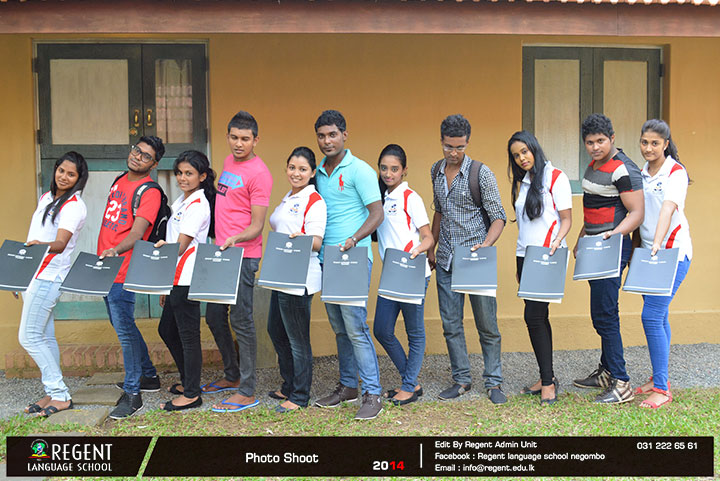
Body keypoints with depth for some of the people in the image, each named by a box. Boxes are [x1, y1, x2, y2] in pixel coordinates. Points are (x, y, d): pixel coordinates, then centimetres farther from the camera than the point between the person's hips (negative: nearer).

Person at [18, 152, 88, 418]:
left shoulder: (74, 206, -12)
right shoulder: (46, 198, 14)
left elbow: (60, 244, -25)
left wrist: (42, 245, -46)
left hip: (50, 276, -8)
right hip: (35, 274, 8)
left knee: (28, 336, -9)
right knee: (44, 337, 9)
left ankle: (60, 396, -3)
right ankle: (53, 394, 15)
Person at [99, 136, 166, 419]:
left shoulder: (149, 192, -13)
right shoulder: (120, 181, 14)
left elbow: (137, 232, -25)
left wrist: (115, 250, -42)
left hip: (122, 270, -9)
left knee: (124, 329, -8)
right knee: (121, 325, 17)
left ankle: (132, 394, 1)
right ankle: (149, 377, 31)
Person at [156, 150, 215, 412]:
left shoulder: (197, 205, -13)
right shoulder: (182, 201, 16)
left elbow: (180, 246, -19)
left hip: (187, 280, -10)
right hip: (176, 279, 10)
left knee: (188, 335, -2)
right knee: (167, 330, 19)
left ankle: (192, 394, 8)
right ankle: (188, 381, 32)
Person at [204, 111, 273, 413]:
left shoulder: (259, 173, -12)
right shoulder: (228, 162, 15)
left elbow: (257, 226, -15)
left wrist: (236, 239, -32)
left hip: (243, 255, -9)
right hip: (221, 252, 9)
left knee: (241, 321, -5)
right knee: (214, 316, 15)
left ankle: (247, 393, 5)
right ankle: (232, 376, 32)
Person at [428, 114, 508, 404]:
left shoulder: (481, 173, -8)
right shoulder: (436, 171, 8)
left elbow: (498, 218, -8)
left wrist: (485, 245, -25)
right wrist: (431, 248, 19)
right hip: (446, 261, 5)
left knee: (487, 324, 3)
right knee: (451, 324, 8)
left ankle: (493, 382, 16)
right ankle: (461, 380, 21)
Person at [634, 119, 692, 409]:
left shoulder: (676, 173, -10)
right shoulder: (642, 173, 10)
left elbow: (668, 208, -27)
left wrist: (657, 243, -41)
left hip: (673, 251, -7)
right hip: (650, 253, 7)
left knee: (651, 316, -13)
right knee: (659, 315, 13)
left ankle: (662, 389, -5)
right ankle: (659, 378, 24)